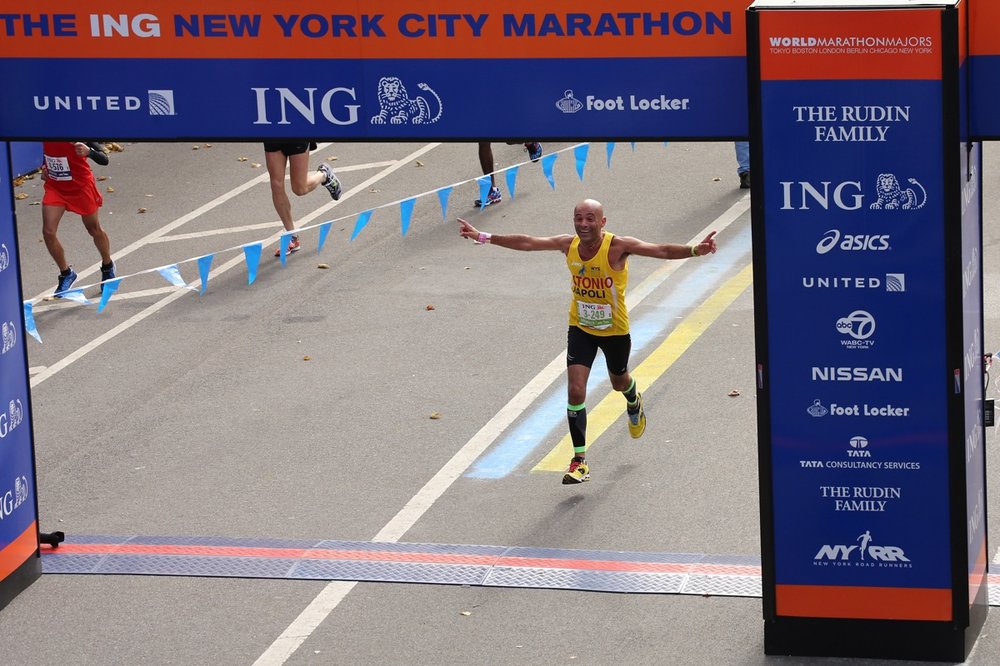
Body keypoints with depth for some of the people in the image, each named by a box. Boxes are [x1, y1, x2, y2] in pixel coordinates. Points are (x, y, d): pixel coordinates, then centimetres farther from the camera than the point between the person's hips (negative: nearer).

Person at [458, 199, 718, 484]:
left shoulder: (617, 246, -25)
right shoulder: (568, 244, -12)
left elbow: (661, 250, -36)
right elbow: (525, 242, -3)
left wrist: (694, 250, -52)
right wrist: (482, 237, -3)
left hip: (615, 331, -2)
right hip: (580, 329, 2)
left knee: (619, 382, 22)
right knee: (575, 391, -11)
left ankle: (634, 403, 61)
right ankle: (580, 460, -4)